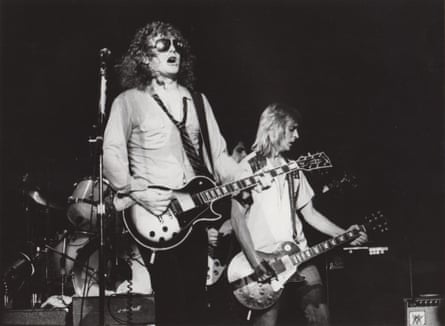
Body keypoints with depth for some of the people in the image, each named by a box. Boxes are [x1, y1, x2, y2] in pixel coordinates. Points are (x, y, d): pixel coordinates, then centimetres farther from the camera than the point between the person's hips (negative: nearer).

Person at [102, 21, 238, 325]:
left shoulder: (197, 101, 15)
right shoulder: (129, 101, 0)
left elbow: (218, 154, 12)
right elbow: (112, 155, -7)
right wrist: (136, 192, -19)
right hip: (153, 218, -5)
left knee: (196, 300, 7)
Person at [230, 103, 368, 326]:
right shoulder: (249, 167, -4)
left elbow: (309, 212, 19)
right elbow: (237, 217, -9)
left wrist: (344, 235, 6)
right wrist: (255, 261, -18)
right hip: (265, 261, -6)